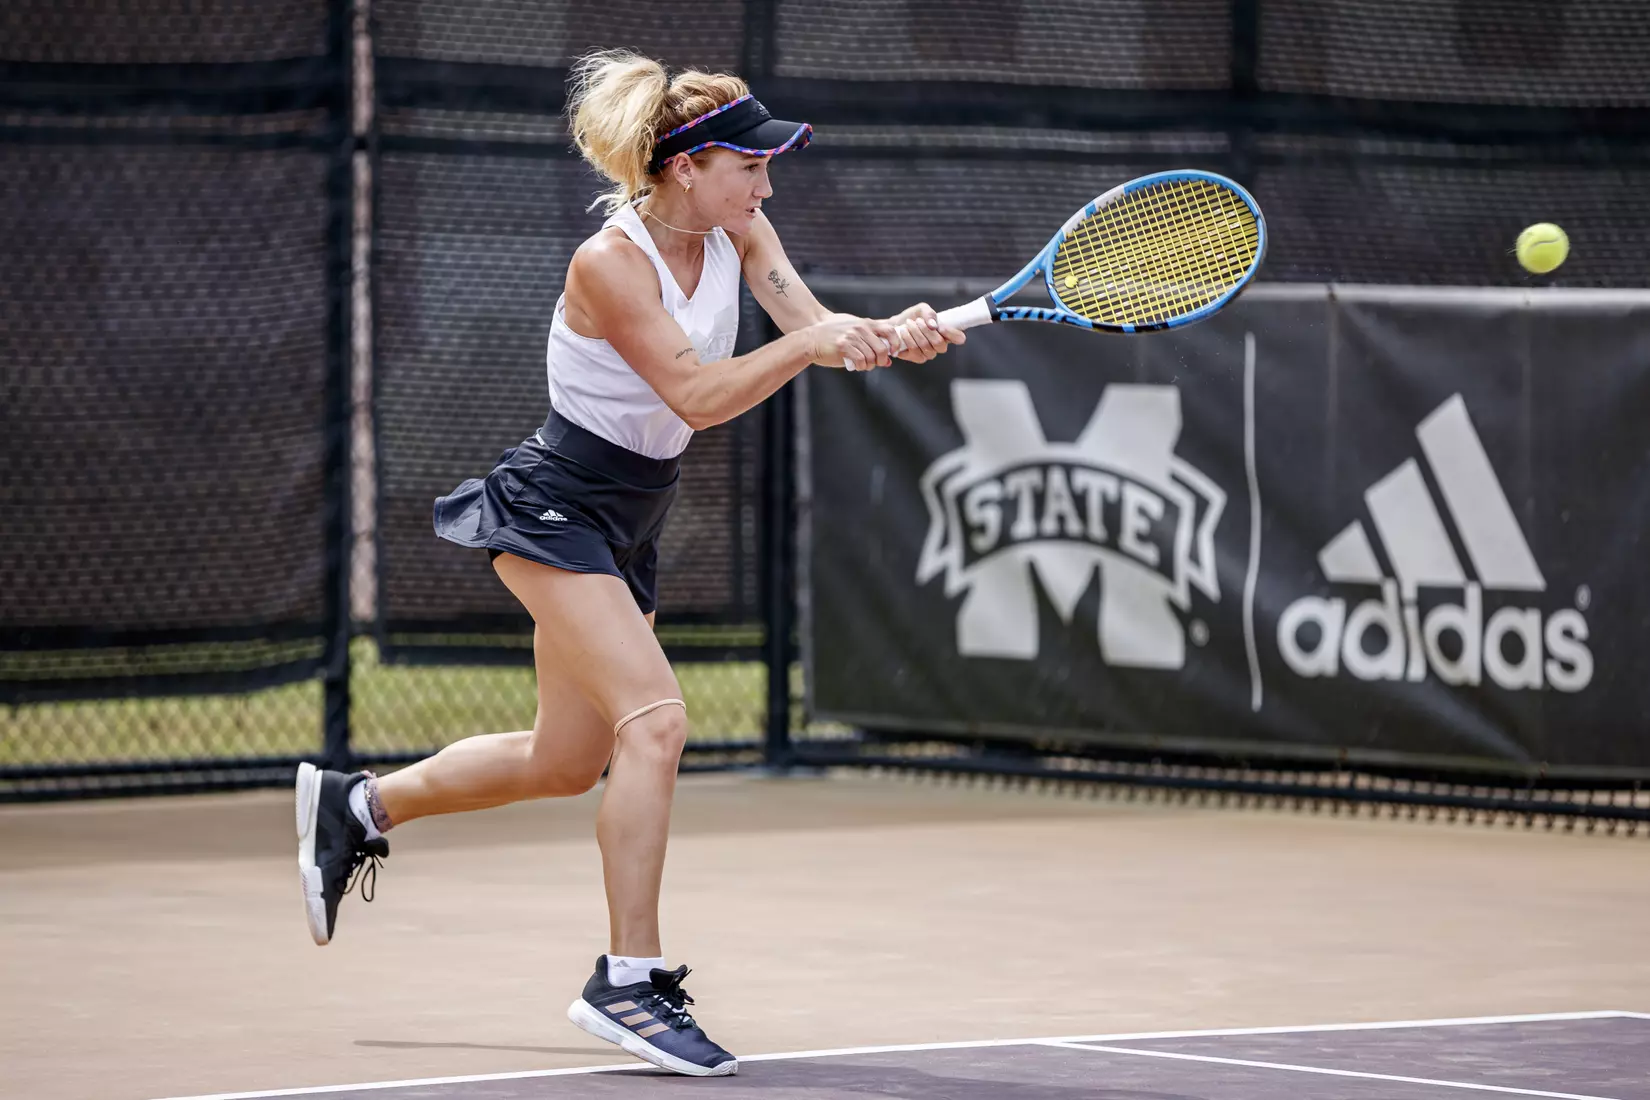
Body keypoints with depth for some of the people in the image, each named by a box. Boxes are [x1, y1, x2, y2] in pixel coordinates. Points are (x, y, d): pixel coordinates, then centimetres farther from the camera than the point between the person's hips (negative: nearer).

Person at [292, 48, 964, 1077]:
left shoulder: (737, 233, -2)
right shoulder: (608, 264, -23)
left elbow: (818, 329, -12)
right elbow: (697, 393, -28)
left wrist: (894, 334, -32)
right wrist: (809, 343, -39)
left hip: (626, 526, 9)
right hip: (553, 508, -9)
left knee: (566, 762, 15)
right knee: (655, 717, -22)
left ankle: (359, 803, 36)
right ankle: (630, 979, -19)